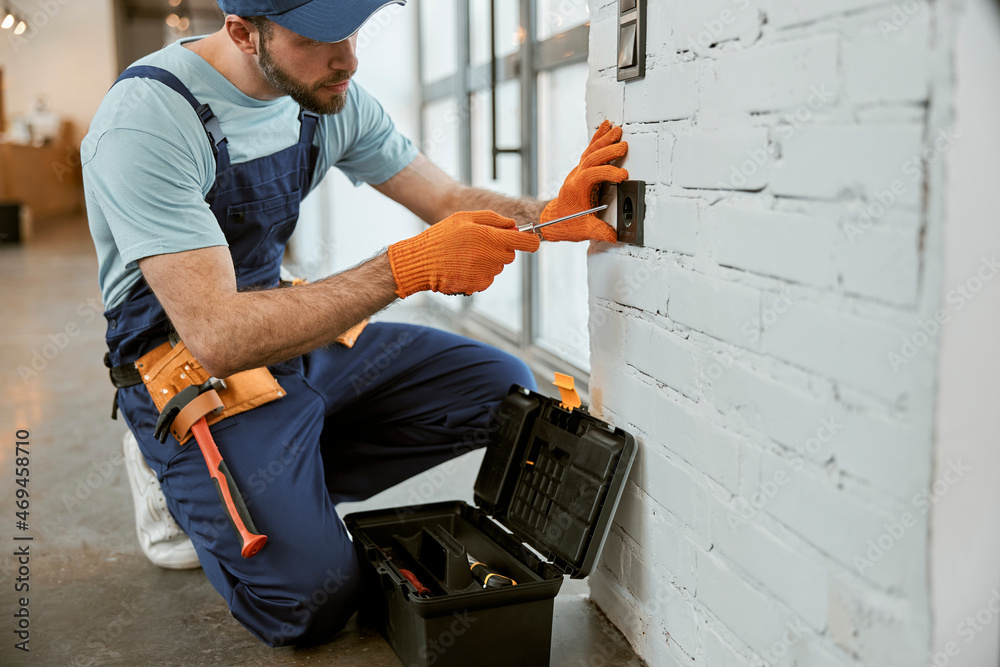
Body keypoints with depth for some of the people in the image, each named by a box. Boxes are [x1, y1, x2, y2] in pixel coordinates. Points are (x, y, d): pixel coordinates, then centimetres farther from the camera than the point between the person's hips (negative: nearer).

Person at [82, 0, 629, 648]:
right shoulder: (146, 123, -26)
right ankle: (182, 481, 9)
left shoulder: (329, 95, -4)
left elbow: (449, 201, 1)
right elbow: (218, 337, -33)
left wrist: (550, 216, -21)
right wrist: (409, 267, -37)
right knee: (311, 600, -20)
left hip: (293, 336, 7)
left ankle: (279, 483, 2)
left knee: (503, 388, 0)